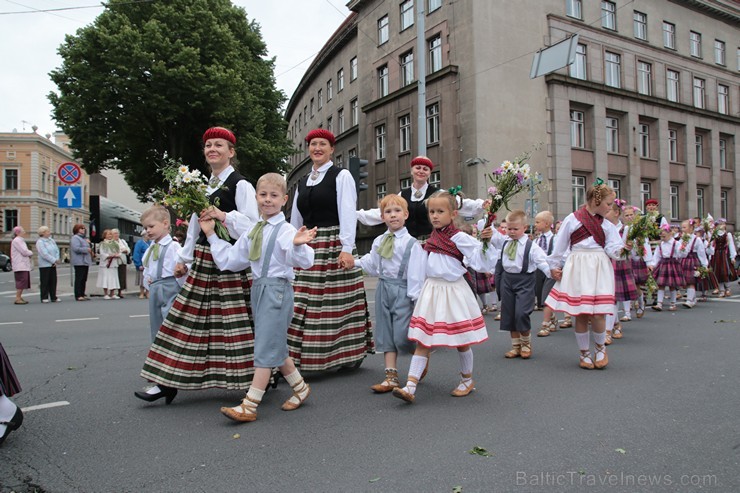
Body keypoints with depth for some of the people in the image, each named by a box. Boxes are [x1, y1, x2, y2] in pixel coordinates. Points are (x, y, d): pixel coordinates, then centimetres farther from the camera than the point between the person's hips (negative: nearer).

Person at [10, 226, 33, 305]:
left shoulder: (21, 240, 21)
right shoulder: (16, 240, -11)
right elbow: (24, 252, -18)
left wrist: (29, 254, 2)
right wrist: (31, 253, 2)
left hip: (24, 265, 10)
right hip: (20, 266, -10)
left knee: (23, 282, 10)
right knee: (21, 282, -12)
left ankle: (20, 298, 13)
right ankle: (17, 299, -11)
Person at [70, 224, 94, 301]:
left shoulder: (83, 238, 22)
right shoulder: (75, 238, -8)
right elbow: (76, 248, -21)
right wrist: (87, 249, -15)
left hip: (85, 262, 10)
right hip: (79, 262, -10)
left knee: (84, 279, 10)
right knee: (79, 279, -8)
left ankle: (82, 294, 15)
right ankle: (78, 295, -7)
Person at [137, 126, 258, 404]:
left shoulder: (241, 185, -6)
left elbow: (252, 226, -13)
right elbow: (195, 226, 20)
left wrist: (224, 216, -25)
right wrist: (183, 259, 20)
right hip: (204, 261, 7)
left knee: (234, 322, -4)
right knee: (190, 319, 9)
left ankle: (258, 379, 12)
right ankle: (169, 383, 17)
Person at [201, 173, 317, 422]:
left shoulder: (286, 230, -11)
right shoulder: (252, 232, 11)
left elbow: (304, 261, -24)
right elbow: (229, 260, 17)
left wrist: (298, 245, -44)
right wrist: (211, 234, 17)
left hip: (277, 288, -8)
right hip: (258, 288, 8)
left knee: (266, 347, -4)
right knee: (276, 346, 16)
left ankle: (249, 406, 3)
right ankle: (300, 388, 33)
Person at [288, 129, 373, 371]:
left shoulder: (341, 176, 2)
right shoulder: (302, 182, 19)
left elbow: (347, 213, -9)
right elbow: (295, 220, 19)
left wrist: (346, 248, -18)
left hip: (334, 245, -5)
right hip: (308, 247, 5)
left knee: (337, 303, -3)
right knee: (302, 303, 1)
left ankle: (348, 353, 9)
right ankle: (300, 356, 9)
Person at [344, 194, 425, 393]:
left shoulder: (411, 243, -9)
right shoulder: (378, 242, 8)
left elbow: (416, 273, -12)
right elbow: (372, 263, 22)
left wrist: (416, 297, -13)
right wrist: (355, 263, 12)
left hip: (403, 290, -6)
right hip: (383, 288, 6)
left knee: (401, 336, -7)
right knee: (385, 333, 8)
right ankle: (391, 377, 17)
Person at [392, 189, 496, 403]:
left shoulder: (460, 238, -10)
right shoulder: (433, 237, 9)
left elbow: (481, 261, -16)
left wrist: (486, 242, -29)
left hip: (453, 291, -5)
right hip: (431, 289, 5)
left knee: (461, 340, 10)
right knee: (423, 340, 0)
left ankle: (467, 380, 32)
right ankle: (410, 387, -2)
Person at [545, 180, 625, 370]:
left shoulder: (607, 225, 10)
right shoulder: (572, 219, 0)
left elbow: (612, 249, 5)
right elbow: (560, 246, 5)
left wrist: (623, 248, -14)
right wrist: (554, 266, 7)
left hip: (599, 269, 2)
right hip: (578, 268, -2)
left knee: (597, 314, -7)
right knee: (581, 314, 2)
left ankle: (600, 347, 21)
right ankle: (584, 352, 21)